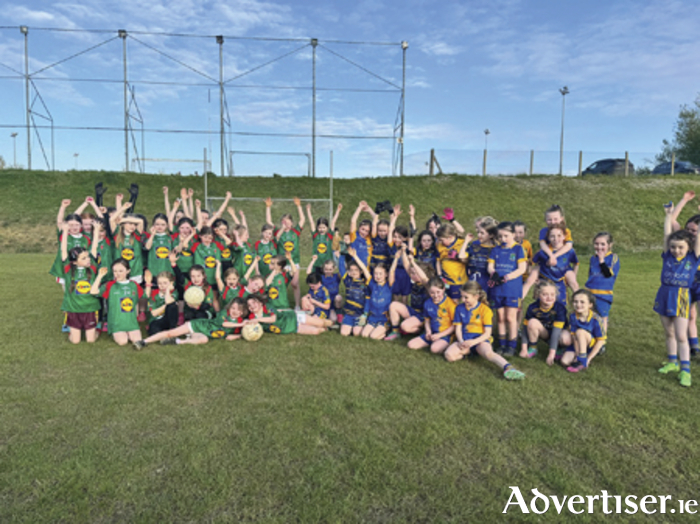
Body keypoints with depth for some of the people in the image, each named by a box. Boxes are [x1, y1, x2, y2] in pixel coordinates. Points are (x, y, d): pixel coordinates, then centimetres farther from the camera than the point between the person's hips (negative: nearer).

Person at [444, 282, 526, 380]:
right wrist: (461, 341, -13)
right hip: (464, 339, 4)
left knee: (488, 353, -39)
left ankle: (508, 368, -62)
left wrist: (474, 342, -23)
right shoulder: (460, 308, 9)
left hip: (480, 339, -3)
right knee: (448, 355, -26)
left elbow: (487, 333, -6)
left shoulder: (485, 310, -3)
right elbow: (458, 328, 8)